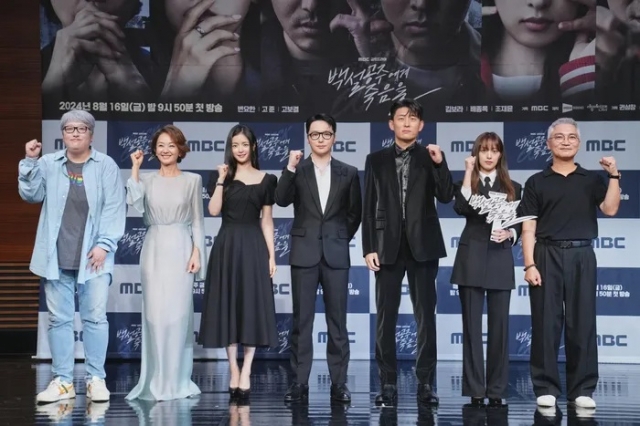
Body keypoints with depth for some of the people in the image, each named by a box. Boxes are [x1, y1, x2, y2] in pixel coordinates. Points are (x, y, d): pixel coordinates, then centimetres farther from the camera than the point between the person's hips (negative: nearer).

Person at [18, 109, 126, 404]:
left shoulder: (106, 166, 3)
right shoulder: (48, 164, 10)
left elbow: (114, 209, -1)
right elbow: (31, 194, 5)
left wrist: (104, 244, -9)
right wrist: (30, 162, -5)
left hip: (92, 256, -2)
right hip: (56, 257, 2)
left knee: (95, 318, -1)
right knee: (59, 319, 4)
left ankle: (96, 379, 8)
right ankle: (62, 381, 11)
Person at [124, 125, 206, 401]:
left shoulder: (192, 180, 4)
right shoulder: (147, 180, 7)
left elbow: (197, 221, 4)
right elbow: (134, 202, -12)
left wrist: (196, 253, -4)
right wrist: (135, 168, -9)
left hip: (180, 250, -1)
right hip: (154, 249, 1)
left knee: (178, 313, 0)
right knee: (155, 313, 0)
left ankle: (177, 381, 10)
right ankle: (157, 381, 8)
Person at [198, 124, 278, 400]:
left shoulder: (265, 180, 6)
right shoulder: (221, 176, 6)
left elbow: (267, 220, 5)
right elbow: (213, 211, -6)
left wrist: (271, 255, -1)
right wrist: (221, 180, -11)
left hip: (253, 246, 0)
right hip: (227, 245, 0)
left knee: (252, 308, -2)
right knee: (228, 307, 2)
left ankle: (245, 373, 2)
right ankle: (234, 372, 10)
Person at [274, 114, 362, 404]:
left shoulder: (348, 172, 7)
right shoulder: (297, 170, 4)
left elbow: (355, 212, 13)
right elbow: (281, 200, -11)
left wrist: (342, 238, 7)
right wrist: (290, 168, -19)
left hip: (336, 254, 1)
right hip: (304, 252, -1)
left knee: (337, 321, 3)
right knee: (302, 321, 2)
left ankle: (339, 383, 9)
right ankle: (299, 382, 7)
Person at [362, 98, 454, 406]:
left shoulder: (430, 158, 6)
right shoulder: (376, 160, 8)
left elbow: (446, 197, -6)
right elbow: (369, 207, 5)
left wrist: (439, 164, -18)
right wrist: (368, 248, -2)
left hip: (422, 245, 0)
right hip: (388, 245, 1)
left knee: (425, 317, 2)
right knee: (385, 317, 1)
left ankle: (425, 383, 8)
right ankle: (388, 384, 8)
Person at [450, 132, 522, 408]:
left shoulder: (512, 188, 12)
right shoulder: (465, 183, 6)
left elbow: (518, 224, 10)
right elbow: (461, 208, -15)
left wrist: (509, 234, -12)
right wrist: (469, 172, -13)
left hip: (500, 260, 2)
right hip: (471, 258, -1)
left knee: (499, 325, 2)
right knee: (472, 326, -1)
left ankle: (497, 391, 8)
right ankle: (475, 390, 3)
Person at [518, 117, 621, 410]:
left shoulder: (592, 180, 12)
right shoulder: (537, 182, 7)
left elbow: (610, 209, -4)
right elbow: (529, 228, 2)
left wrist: (614, 176, -11)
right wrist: (529, 264, -7)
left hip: (582, 256, 1)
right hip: (547, 256, -1)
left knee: (582, 323, 2)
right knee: (546, 322, -1)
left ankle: (582, 389, 8)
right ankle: (546, 388, 5)